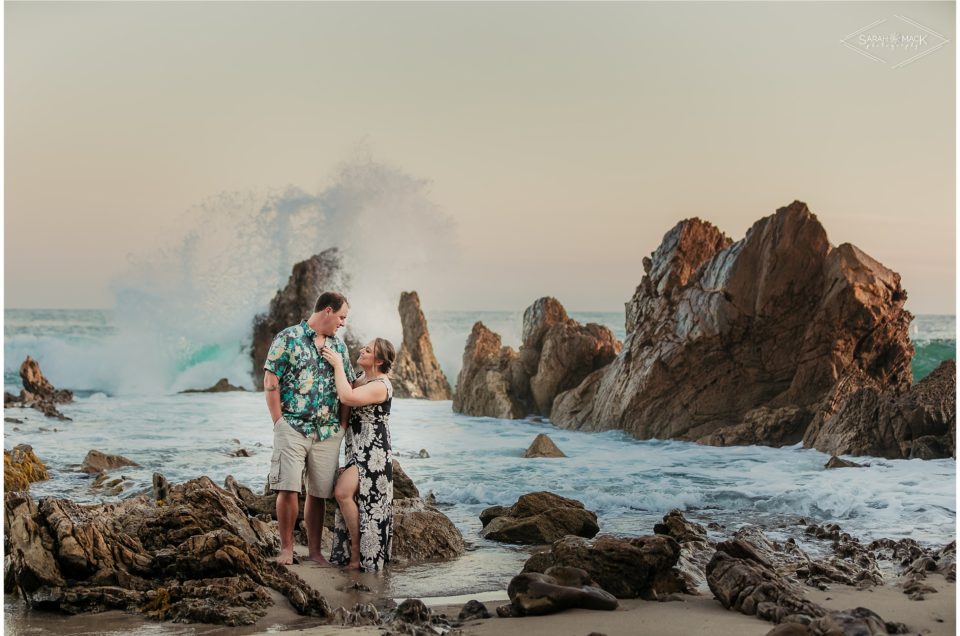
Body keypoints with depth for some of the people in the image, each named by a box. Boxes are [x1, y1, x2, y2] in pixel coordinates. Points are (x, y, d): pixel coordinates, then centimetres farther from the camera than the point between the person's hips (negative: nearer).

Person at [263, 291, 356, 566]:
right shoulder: (288, 338, -3)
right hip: (293, 427, -5)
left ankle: (314, 550, 17)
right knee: (288, 489, -9)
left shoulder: (339, 345, 13)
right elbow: (270, 382, -6)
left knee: (318, 493, 8)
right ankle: (286, 548, 6)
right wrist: (279, 422, -8)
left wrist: (343, 425, 7)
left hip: (328, 432, 5)